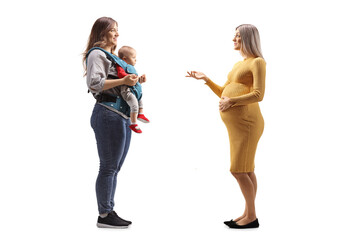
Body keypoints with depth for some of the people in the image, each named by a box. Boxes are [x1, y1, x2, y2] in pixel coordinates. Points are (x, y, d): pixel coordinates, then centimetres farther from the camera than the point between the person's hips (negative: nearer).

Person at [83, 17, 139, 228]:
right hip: (108, 114, -10)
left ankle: (109, 212, 19)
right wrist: (122, 81, -21)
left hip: (121, 115, 10)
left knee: (114, 168, 12)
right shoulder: (97, 54, -5)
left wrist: (132, 81, 12)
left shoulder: (112, 56, 24)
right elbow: (94, 83, -19)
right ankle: (104, 216, 1)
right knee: (109, 167, -6)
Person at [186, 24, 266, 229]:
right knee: (247, 170, 9)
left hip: (246, 122, -8)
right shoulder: (238, 65, 23)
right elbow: (223, 93, 24)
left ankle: (252, 216, 0)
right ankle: (248, 214, 13)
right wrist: (206, 79, 15)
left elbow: (258, 95, -15)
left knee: (239, 170, -9)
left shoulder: (258, 62, -4)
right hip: (237, 123, 9)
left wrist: (232, 101, -22)